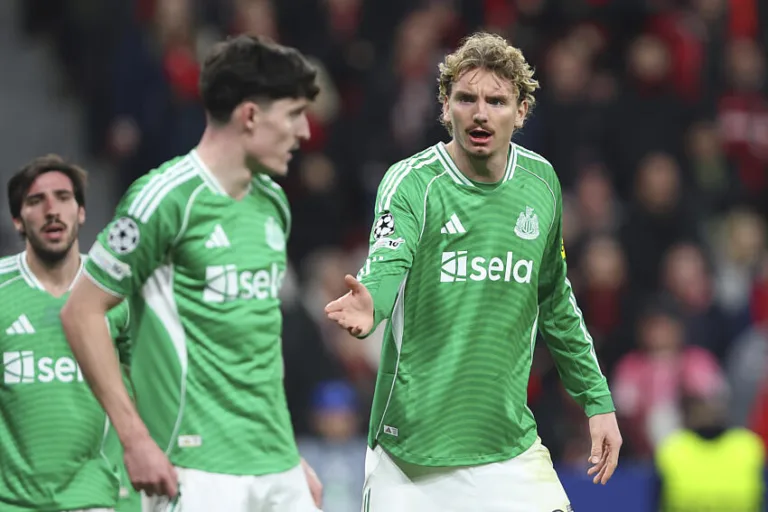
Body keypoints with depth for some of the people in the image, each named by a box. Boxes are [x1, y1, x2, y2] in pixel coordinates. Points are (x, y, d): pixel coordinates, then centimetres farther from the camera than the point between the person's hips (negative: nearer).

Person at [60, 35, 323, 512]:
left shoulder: (273, 203, 14)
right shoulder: (168, 198, -10)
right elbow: (81, 312, -8)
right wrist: (136, 438, -11)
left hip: (278, 471, 7)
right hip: (199, 471, -7)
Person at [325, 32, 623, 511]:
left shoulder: (541, 181, 5)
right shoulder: (412, 182, -10)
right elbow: (387, 261, -30)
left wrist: (596, 398, 19)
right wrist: (370, 304, -52)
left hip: (511, 446, 4)